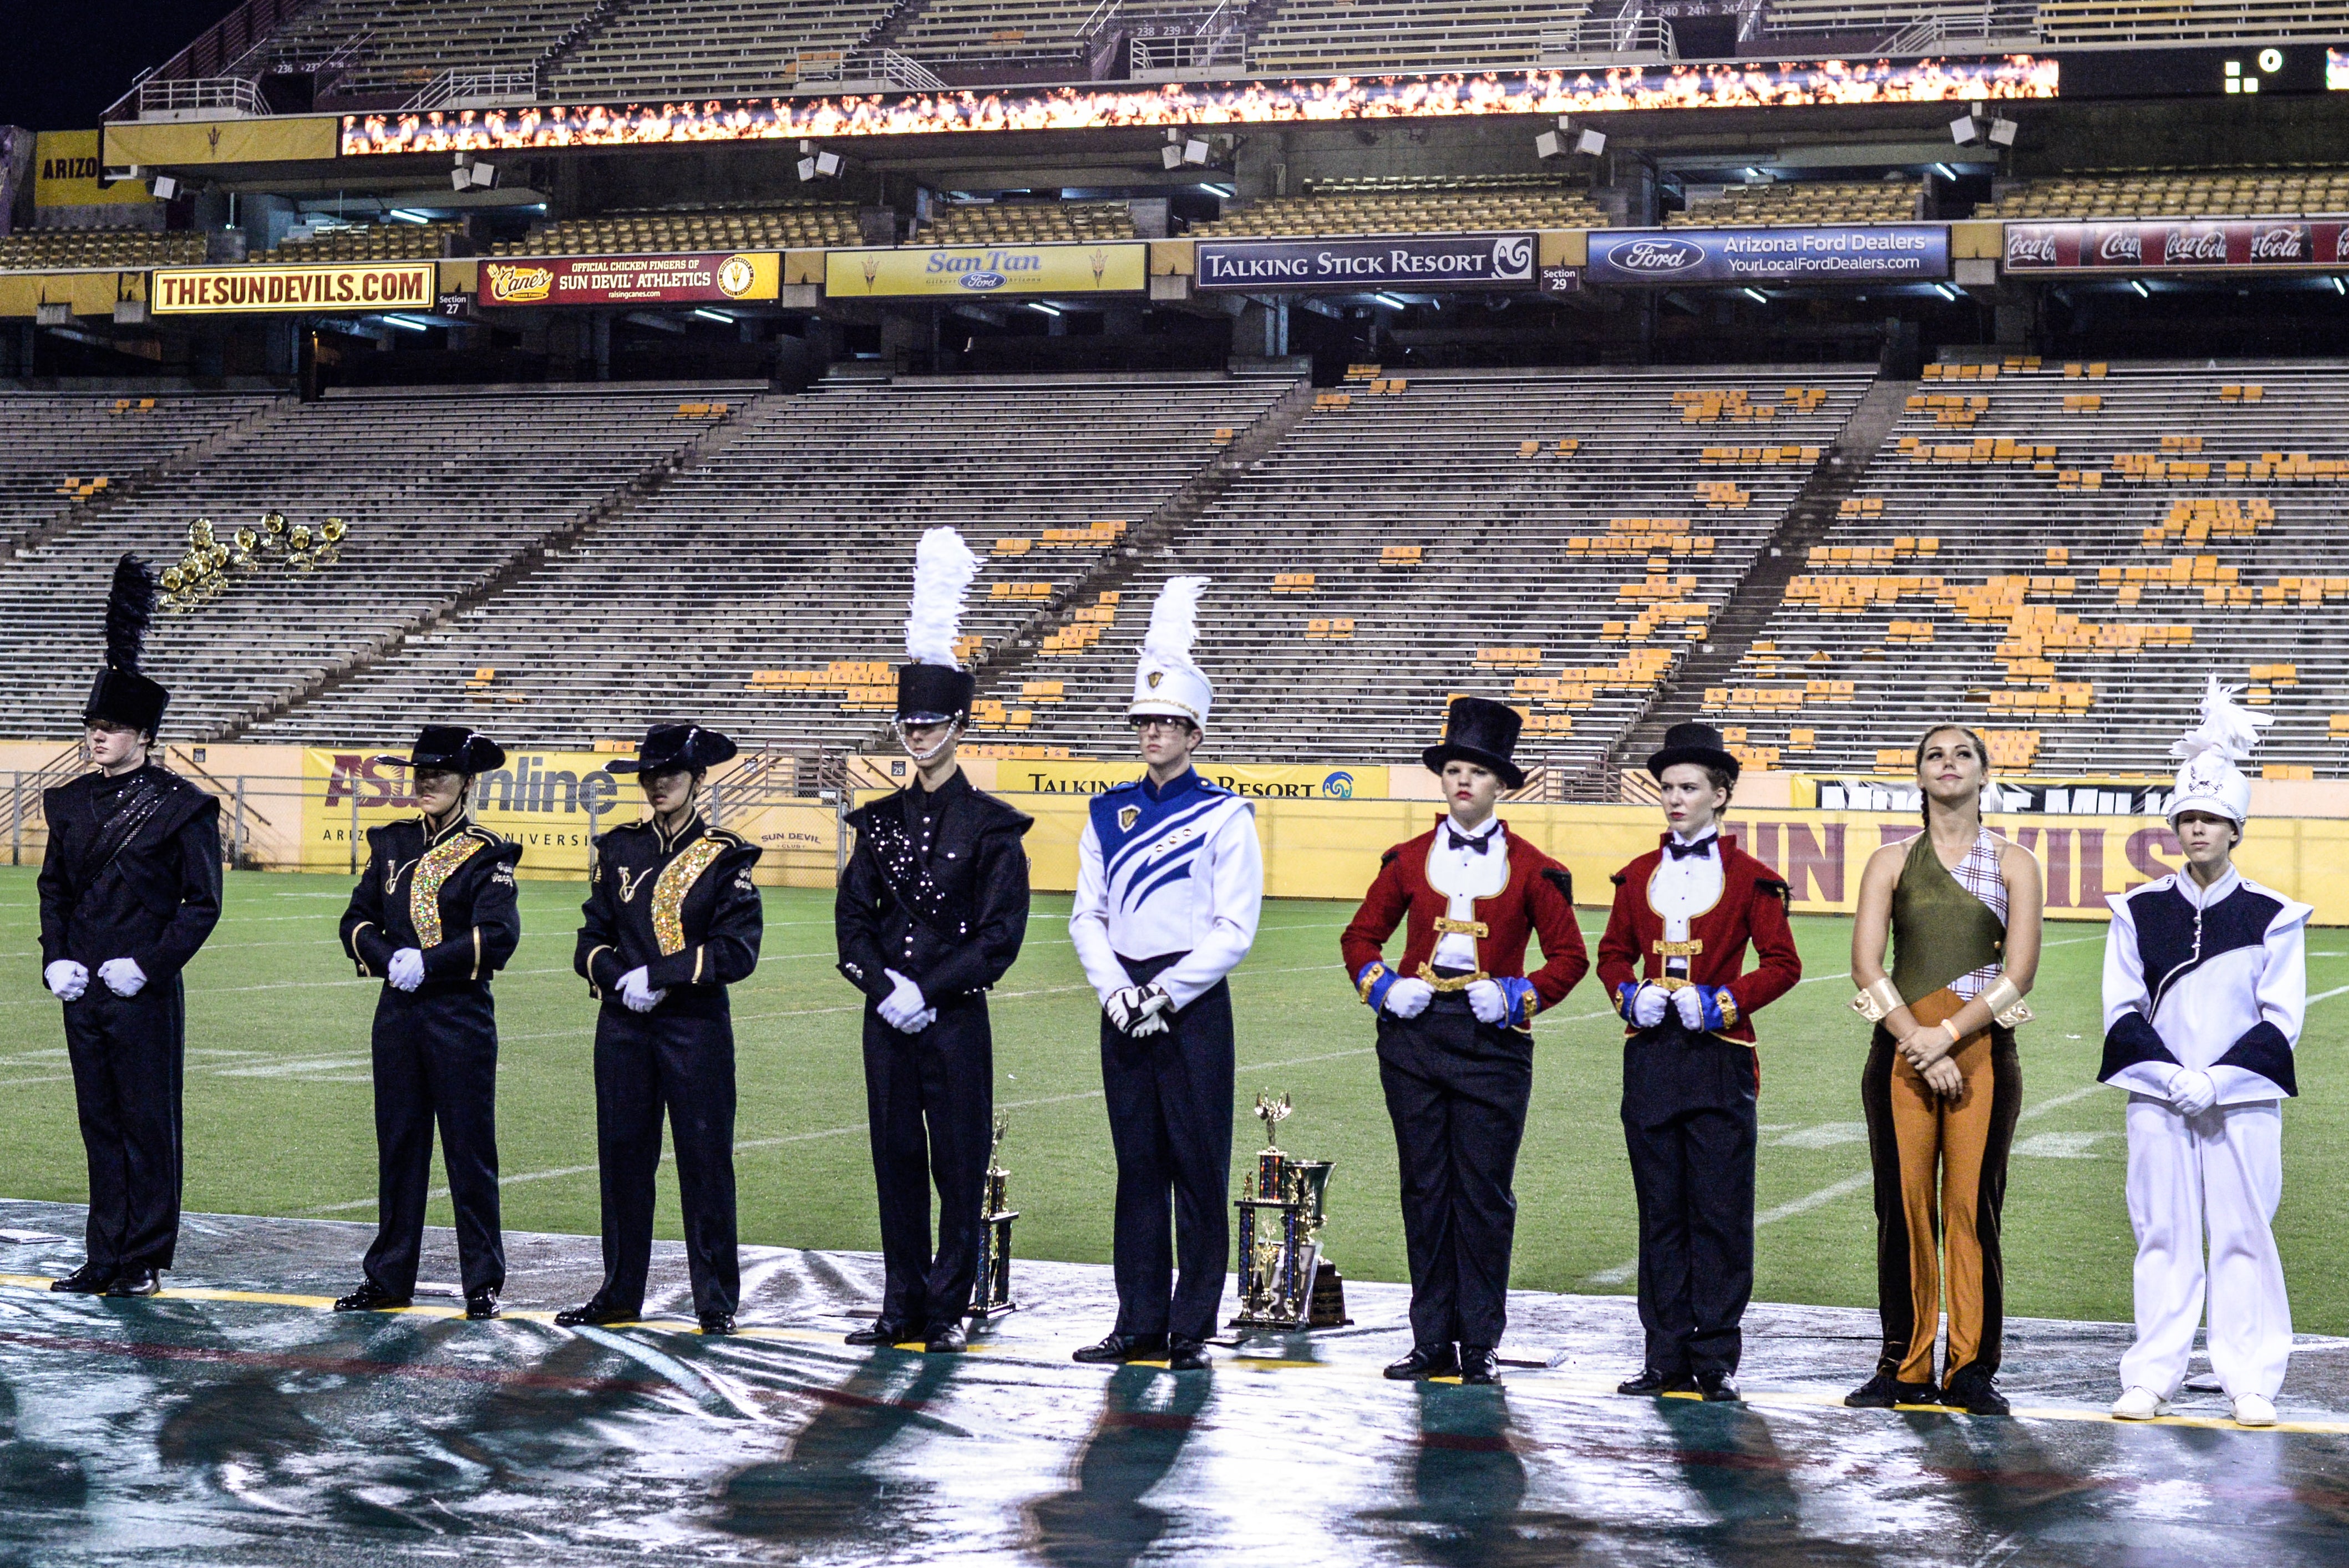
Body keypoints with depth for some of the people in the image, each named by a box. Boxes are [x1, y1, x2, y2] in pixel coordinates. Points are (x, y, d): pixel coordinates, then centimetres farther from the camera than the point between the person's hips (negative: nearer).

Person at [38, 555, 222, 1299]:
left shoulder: (183, 808, -7)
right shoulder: (72, 803, 10)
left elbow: (202, 904, -6)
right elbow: (54, 885, 16)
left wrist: (150, 963, -15)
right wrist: (55, 958, 2)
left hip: (146, 994, -6)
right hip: (83, 989, 6)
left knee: (149, 1125, 1)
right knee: (100, 1124, 10)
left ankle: (146, 1261, 8)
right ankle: (105, 1258, 17)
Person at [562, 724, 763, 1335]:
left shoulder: (725, 857, -2)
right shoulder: (619, 849, 9)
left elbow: (737, 951, -10)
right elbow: (593, 941, 8)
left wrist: (658, 974, -16)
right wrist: (623, 980, -11)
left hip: (697, 1028, -3)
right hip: (623, 1027, 3)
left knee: (705, 1161, -1)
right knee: (622, 1157, 7)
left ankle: (716, 1301, 7)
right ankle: (619, 1294, 17)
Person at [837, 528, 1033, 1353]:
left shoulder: (991, 825, -3)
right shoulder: (881, 820, 9)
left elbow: (1002, 935, -7)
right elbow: (852, 917, 7)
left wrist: (928, 989, -14)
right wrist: (883, 987, -9)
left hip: (956, 1016, -4)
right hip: (887, 1016, 4)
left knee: (959, 1163, 1)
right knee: (896, 1159, 8)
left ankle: (947, 1308, 8)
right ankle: (901, 1307, 15)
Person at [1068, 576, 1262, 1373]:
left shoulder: (1224, 816, -3)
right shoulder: (1108, 814, 11)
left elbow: (1235, 928, -8)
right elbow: (1087, 916, 9)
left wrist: (1167, 993, -14)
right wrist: (1116, 990, -7)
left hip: (1193, 1002, -4)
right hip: (1124, 1001, 4)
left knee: (1199, 1166, -2)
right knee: (1137, 1164, 7)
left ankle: (1192, 1331, 3)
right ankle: (1139, 1326, 12)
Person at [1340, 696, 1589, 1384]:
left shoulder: (1531, 867, 2)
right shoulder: (1410, 859, 8)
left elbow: (1569, 956, 6)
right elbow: (1361, 937, 16)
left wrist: (1518, 996, -9)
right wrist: (1383, 987, -1)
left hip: (1493, 1038, -2)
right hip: (1415, 1036, 2)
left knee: (1485, 1195, 0)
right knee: (1425, 1190, 5)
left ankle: (1481, 1344, 7)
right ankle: (1433, 1341, 11)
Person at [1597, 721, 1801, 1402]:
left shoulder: (1749, 878, 0)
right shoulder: (1639, 875, 11)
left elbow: (1783, 964, 0)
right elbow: (1613, 954, 18)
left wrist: (1723, 1002, -12)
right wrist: (1631, 995, -2)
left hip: (1719, 1057, -4)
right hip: (1651, 1057, 4)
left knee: (1720, 1212, -3)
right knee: (1660, 1211, 5)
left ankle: (1716, 1361, 3)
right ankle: (1667, 1358, 10)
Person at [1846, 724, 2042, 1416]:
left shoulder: (2014, 864, 7)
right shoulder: (1891, 862, 9)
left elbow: (2019, 972, -1)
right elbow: (1867, 967, 1)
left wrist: (1949, 1035, -11)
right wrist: (1917, 1041, -10)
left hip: (1983, 1046, -1)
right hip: (1901, 1048, 1)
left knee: (1973, 1206, -3)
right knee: (1904, 1206, 0)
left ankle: (1972, 1368, 4)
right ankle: (1904, 1368, 7)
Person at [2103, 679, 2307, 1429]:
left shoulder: (2273, 916, 1)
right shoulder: (2139, 912, 5)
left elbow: (2281, 1020, -2)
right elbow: (2123, 1010, 3)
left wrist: (2217, 1079, -12)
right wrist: (2174, 1076, -10)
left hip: (2244, 1100, -1)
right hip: (2157, 1098, 1)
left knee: (2244, 1235, 0)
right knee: (2162, 1235, 3)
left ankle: (2252, 1384, 6)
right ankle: (2152, 1378, 9)